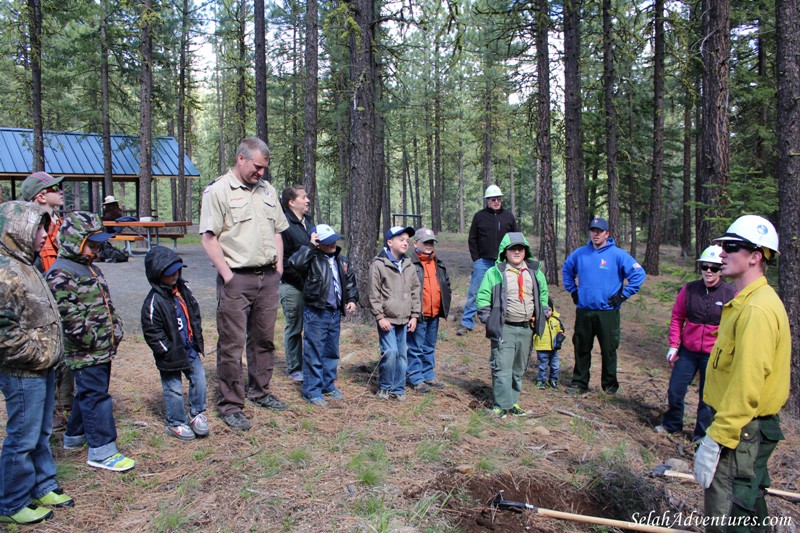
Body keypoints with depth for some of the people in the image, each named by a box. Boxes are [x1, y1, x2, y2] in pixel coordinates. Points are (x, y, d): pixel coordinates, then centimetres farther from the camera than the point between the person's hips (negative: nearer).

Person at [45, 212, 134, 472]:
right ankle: (102, 451, 4)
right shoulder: (61, 274, -16)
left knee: (88, 393, 20)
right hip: (86, 352, -9)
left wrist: (113, 332, 15)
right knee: (96, 396, -4)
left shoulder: (89, 267, 16)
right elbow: (69, 314, -22)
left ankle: (74, 436, 37)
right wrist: (91, 340, -19)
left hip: (102, 348, 9)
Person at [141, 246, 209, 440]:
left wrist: (197, 340, 9)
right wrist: (170, 353, -16)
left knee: (199, 379, 9)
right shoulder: (154, 301, -19)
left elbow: (194, 314, 15)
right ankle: (176, 423, 22)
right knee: (174, 389, 5)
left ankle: (197, 414, 26)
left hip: (190, 349, 7)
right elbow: (152, 333, -18)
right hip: (171, 355, -6)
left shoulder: (183, 290, 4)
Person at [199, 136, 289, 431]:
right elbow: (209, 237, -10)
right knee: (232, 344, -1)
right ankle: (231, 405, 9)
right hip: (237, 278, -6)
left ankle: (260, 391, 31)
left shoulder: (266, 189, 15)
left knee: (264, 339, 15)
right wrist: (227, 274, -15)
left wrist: (278, 265, 12)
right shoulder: (218, 191, -6)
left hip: (268, 277, 6)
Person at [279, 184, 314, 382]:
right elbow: (282, 258, -16)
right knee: (294, 327, 5)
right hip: (292, 286, -7)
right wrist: (300, 276, -17)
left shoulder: (308, 221, 11)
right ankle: (294, 368, 18)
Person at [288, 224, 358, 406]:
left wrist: (352, 299, 9)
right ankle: (312, 391, 9)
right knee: (314, 352, -2)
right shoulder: (313, 258, -10)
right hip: (316, 313, -7)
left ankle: (328, 385, 31)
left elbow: (350, 280, 22)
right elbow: (295, 262, -30)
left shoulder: (341, 260, 12)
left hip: (335, 312, 7)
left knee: (332, 352, 17)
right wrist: (310, 246, -22)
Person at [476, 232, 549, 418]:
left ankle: (513, 401, 26)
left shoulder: (535, 272, 10)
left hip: (526, 329, 5)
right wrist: (488, 320, -9)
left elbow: (544, 295, 23)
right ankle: (501, 404, 0)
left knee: (518, 369, 14)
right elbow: (482, 298, -3)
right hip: (504, 329, -5)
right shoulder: (495, 273, -5)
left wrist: (541, 315, 14)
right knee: (502, 368, -8)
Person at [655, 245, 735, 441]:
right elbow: (677, 318, 6)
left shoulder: (731, 294, -8)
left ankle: (702, 436, 27)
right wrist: (673, 345, 2)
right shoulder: (689, 289, -2)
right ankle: (672, 423, 35)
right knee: (675, 390, 10)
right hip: (687, 351, 3)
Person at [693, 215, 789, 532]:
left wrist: (714, 440, -24)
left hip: (742, 431, -10)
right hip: (749, 426, 10)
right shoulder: (746, 302, 11)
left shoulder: (757, 309, -22)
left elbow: (746, 385, -26)